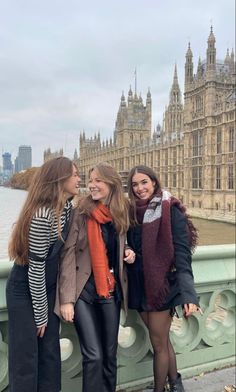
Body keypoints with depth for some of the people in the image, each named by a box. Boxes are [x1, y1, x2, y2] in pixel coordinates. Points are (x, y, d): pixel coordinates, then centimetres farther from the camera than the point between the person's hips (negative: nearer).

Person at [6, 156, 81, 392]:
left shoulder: (67, 207, -3)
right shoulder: (42, 215, -26)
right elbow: (35, 268, -22)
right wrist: (40, 313, -13)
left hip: (47, 289, 7)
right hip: (25, 292, -7)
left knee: (50, 353, 13)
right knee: (26, 357, 4)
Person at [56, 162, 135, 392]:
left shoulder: (121, 213, 6)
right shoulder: (81, 213, -9)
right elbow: (68, 254, -13)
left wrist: (128, 253, -1)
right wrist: (67, 298, -17)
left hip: (111, 291, 5)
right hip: (83, 290, -4)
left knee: (110, 354, 13)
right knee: (93, 356, -4)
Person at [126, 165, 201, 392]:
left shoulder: (171, 211, -13)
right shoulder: (132, 212, 5)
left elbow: (182, 254, -18)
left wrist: (188, 294, -26)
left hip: (161, 284, -6)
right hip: (139, 285, 6)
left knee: (159, 344, 8)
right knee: (162, 340, 21)